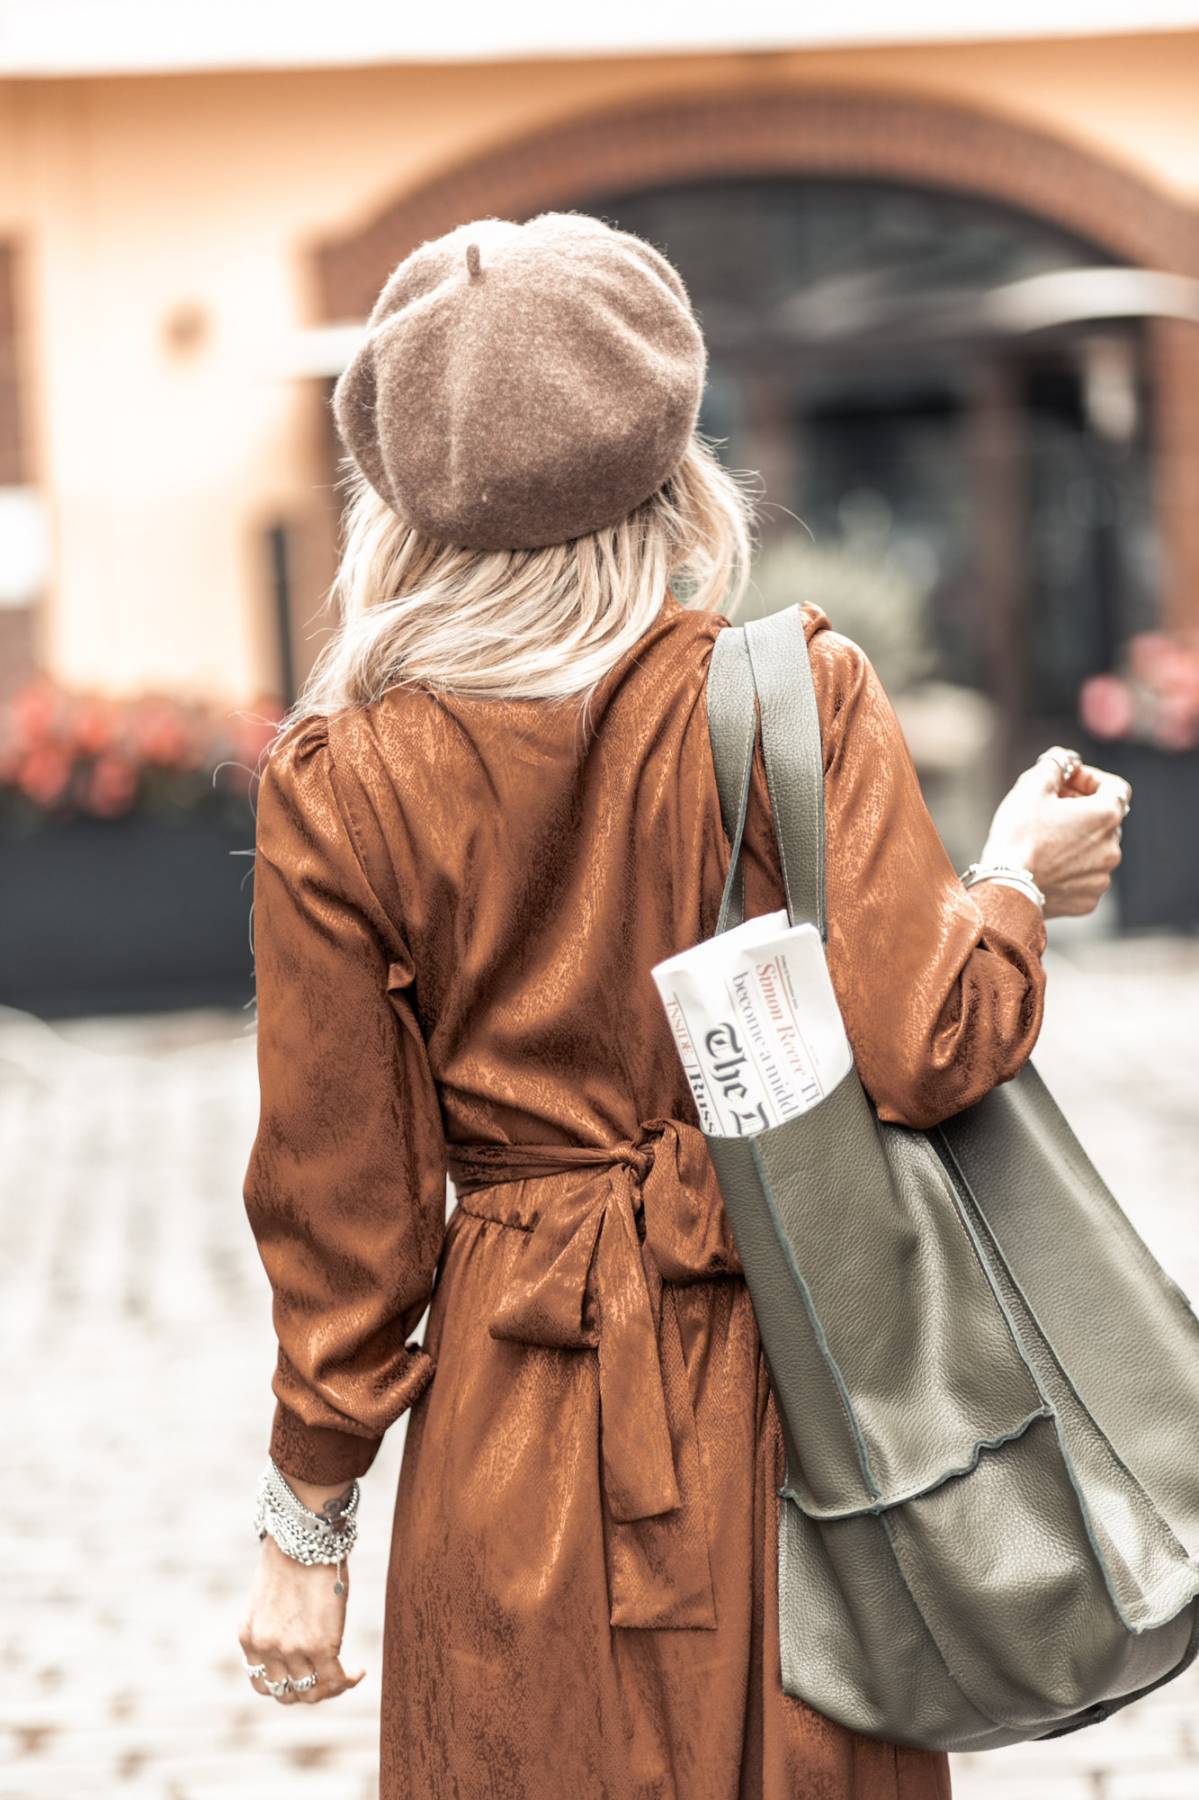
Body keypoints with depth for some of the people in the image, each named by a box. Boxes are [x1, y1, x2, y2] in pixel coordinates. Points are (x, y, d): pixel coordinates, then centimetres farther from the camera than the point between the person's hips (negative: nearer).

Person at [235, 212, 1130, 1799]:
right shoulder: (800, 693, -9)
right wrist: (1018, 883, 6)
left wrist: (307, 1519, 8)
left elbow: (342, 1197, -2)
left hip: (515, 1428, 1)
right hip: (793, 1381, 0)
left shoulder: (337, 786, -6)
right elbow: (922, 1044, -14)